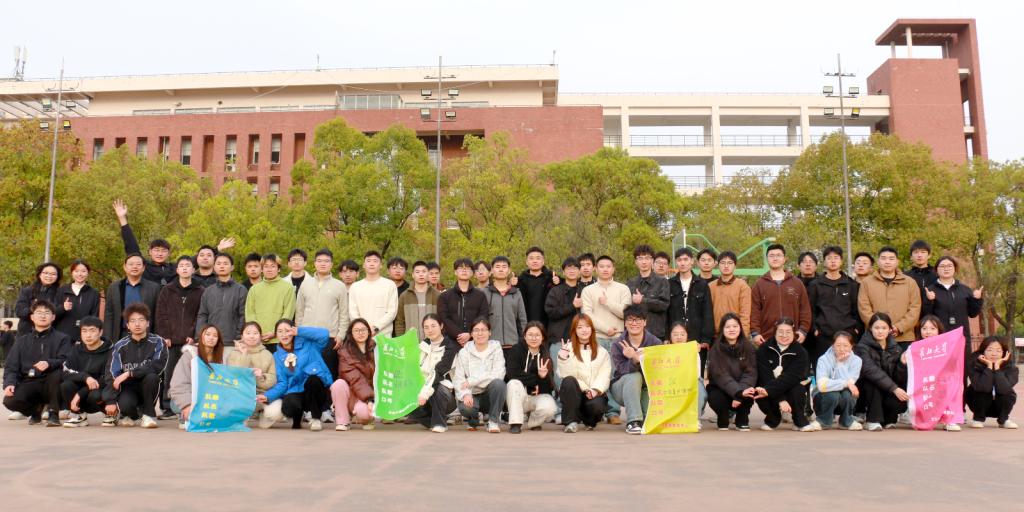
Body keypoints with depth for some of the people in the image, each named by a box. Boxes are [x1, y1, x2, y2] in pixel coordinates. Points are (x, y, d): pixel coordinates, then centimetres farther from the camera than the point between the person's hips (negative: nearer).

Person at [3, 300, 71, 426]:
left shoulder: (61, 338, 7)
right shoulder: (22, 340, 16)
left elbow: (65, 361, -10)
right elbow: (10, 366, 7)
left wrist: (49, 363, -31)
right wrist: (9, 383, -13)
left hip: (50, 383, -2)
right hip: (28, 383, 2)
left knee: (57, 373, -36)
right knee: (10, 401, -29)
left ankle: (53, 413, -15)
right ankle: (36, 409, 8)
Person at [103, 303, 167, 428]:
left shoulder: (157, 342, -8)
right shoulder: (120, 346, -4)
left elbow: (158, 366, -23)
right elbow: (112, 374, -9)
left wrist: (130, 373, -25)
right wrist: (110, 401, -19)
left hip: (148, 389, 0)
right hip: (128, 387, 0)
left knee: (151, 376, -33)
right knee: (125, 404, -32)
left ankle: (148, 414, -11)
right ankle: (130, 415, 7)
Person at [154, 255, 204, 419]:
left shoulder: (200, 292, 7)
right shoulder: (167, 291, 11)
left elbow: (201, 317, 3)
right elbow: (161, 316, 6)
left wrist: (193, 336, -8)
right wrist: (164, 336, -4)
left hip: (190, 341, -1)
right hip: (170, 342, 1)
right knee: (167, 376, 0)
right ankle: (167, 408, 7)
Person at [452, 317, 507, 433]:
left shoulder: (496, 348, -2)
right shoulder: (464, 352, 1)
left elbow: (498, 374, -16)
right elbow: (458, 379, -6)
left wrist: (471, 381, -19)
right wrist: (465, 394, -27)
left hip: (490, 396, 0)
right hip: (472, 396, 1)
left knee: (498, 383, -32)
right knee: (465, 407, -33)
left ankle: (494, 421, -11)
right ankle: (473, 419, 7)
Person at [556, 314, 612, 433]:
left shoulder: (602, 352, 12)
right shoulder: (568, 348, 4)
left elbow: (604, 375, -1)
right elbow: (566, 375, -7)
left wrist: (596, 390, -18)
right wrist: (563, 359, -25)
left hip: (595, 393, 1)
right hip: (575, 394, -1)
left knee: (596, 405, -32)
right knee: (568, 381, -32)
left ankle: (589, 421, 7)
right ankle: (571, 421, -18)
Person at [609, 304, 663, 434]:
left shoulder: (655, 342, -8)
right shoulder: (618, 345, -9)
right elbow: (620, 370, -22)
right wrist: (634, 360, -43)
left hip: (647, 390, 1)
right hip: (621, 388, -1)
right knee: (634, 376, -31)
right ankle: (633, 421, -32)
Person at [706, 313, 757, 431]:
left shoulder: (748, 347, -5)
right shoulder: (716, 349, -11)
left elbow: (750, 373, -15)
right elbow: (720, 375, -23)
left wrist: (741, 394, -31)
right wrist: (739, 392, -38)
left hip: (743, 389, 1)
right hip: (719, 389, -1)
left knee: (749, 394, -31)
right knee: (715, 398, -33)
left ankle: (742, 421, 0)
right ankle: (723, 420, 4)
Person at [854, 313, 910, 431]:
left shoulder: (895, 348, 2)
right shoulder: (863, 347, -13)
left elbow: (899, 379, -5)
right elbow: (872, 371, -30)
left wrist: (903, 363, -23)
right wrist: (894, 388, -37)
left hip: (886, 394, 4)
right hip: (864, 394, -4)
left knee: (902, 401, -27)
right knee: (872, 380, -33)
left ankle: (887, 419, 7)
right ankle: (873, 421, -23)